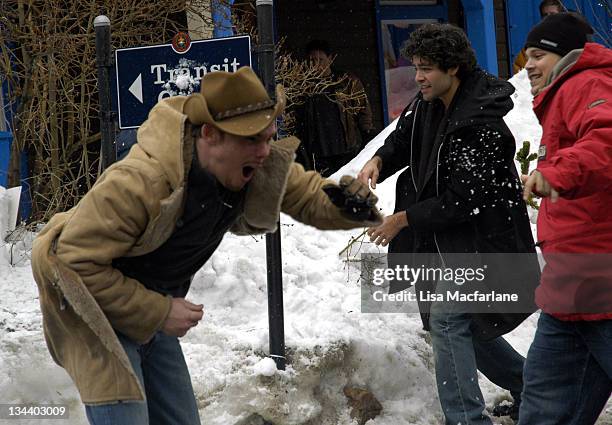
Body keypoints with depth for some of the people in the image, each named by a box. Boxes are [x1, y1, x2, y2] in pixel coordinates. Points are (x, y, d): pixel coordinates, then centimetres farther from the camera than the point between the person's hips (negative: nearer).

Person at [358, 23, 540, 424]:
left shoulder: (481, 125, -25)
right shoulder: (428, 105, 1)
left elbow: (465, 198, -25)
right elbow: (402, 140, 17)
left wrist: (404, 219, -18)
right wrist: (378, 162, -8)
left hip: (480, 241, -10)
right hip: (446, 241, 10)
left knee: (446, 320, -17)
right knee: (466, 324, 17)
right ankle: (530, 388, 34)